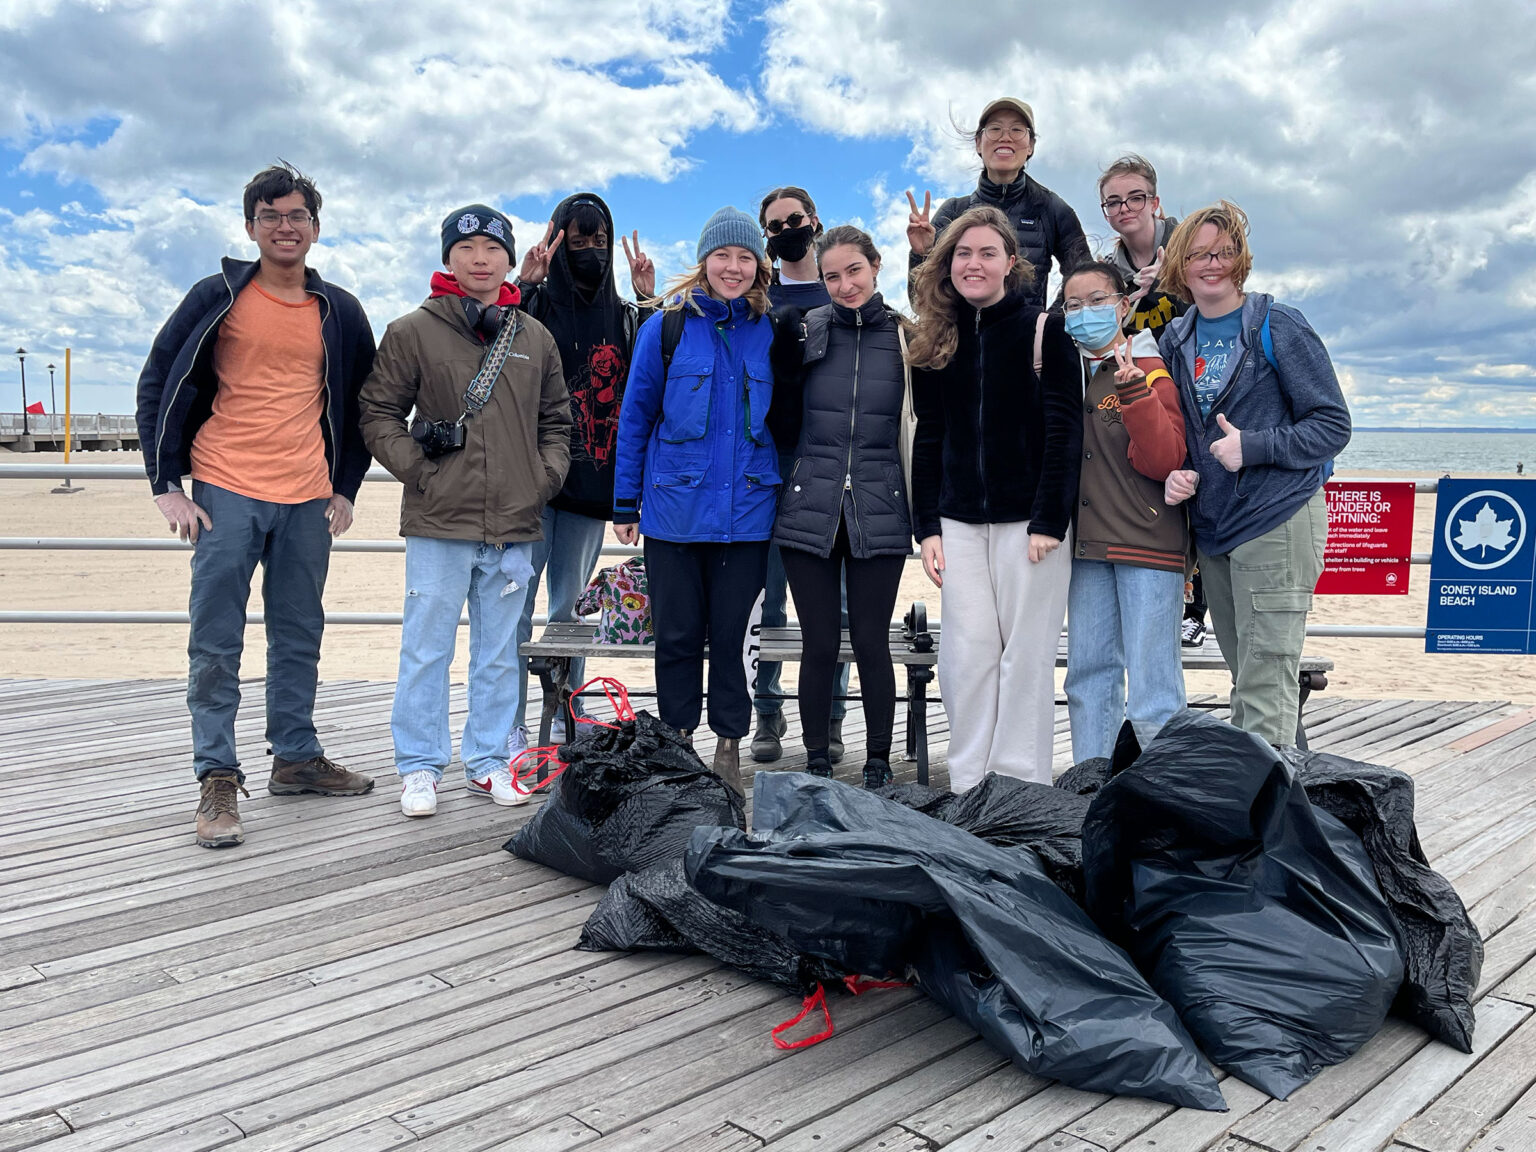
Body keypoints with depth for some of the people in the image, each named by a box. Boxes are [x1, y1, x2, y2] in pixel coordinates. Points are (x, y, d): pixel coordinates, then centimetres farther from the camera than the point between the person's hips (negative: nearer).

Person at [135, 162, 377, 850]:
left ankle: (296, 757, 23)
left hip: (309, 500, 3)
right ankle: (218, 778, 5)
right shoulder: (218, 298, 1)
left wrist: (346, 487, 8)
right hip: (226, 494, -3)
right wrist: (167, 485, -4)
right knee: (216, 643, -2)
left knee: (300, 637, 11)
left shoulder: (340, 313, 9)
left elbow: (360, 405, 17)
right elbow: (158, 385, 3)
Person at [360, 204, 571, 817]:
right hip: (439, 521, -3)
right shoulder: (413, 331, 0)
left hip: (514, 524, 4)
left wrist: (546, 475, 6)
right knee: (427, 649, 2)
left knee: (500, 652, 11)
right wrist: (418, 469, -8)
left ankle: (489, 761, 24)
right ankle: (420, 767, 15)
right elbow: (379, 413, 2)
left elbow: (556, 420, 20)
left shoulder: (536, 339, 12)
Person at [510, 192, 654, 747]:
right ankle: (510, 728, 1)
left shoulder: (623, 316, 15)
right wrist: (523, 287, -17)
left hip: (591, 480, 4)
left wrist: (649, 303, -1)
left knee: (572, 606, 10)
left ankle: (566, 723, 18)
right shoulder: (537, 304, 3)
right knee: (517, 602, -5)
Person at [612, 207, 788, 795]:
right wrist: (625, 502, 2)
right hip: (674, 507, -1)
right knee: (677, 634, 7)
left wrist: (785, 492, 8)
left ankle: (729, 748, 20)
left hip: (747, 510, 1)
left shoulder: (770, 331, 5)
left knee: (732, 632, 7)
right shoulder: (666, 326, 1)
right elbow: (635, 416, 4)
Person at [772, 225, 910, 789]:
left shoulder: (906, 336, 4)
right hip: (809, 509, 0)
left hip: (879, 514, 0)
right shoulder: (804, 330, 4)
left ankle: (878, 765, 19)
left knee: (871, 642, 3)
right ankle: (817, 767, 18)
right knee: (820, 644, 4)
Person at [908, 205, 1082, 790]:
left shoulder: (1045, 331, -2)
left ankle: (1021, 789, 10)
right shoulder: (935, 342, 11)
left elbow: (1064, 431, -7)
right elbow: (928, 440, 11)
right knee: (967, 653, 2)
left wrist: (1048, 521, -14)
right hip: (959, 522, 4)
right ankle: (967, 786, 11)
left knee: (1025, 654, 1)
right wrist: (928, 527, 4)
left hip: (1029, 518, -4)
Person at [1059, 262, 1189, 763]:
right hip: (1088, 544, 6)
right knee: (1088, 678, 11)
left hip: (1146, 548, -6)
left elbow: (1164, 462, -13)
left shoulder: (1152, 372, -4)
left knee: (1152, 692, -5)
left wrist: (1133, 391, -23)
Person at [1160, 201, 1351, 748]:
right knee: (1246, 680, 13)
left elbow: (1333, 425, -6)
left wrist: (1252, 446, -18)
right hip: (1212, 529, 6)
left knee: (1265, 691, -9)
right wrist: (1174, 476, 0)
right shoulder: (1175, 340, 12)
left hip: (1277, 523, -6)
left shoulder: (1278, 326, -4)